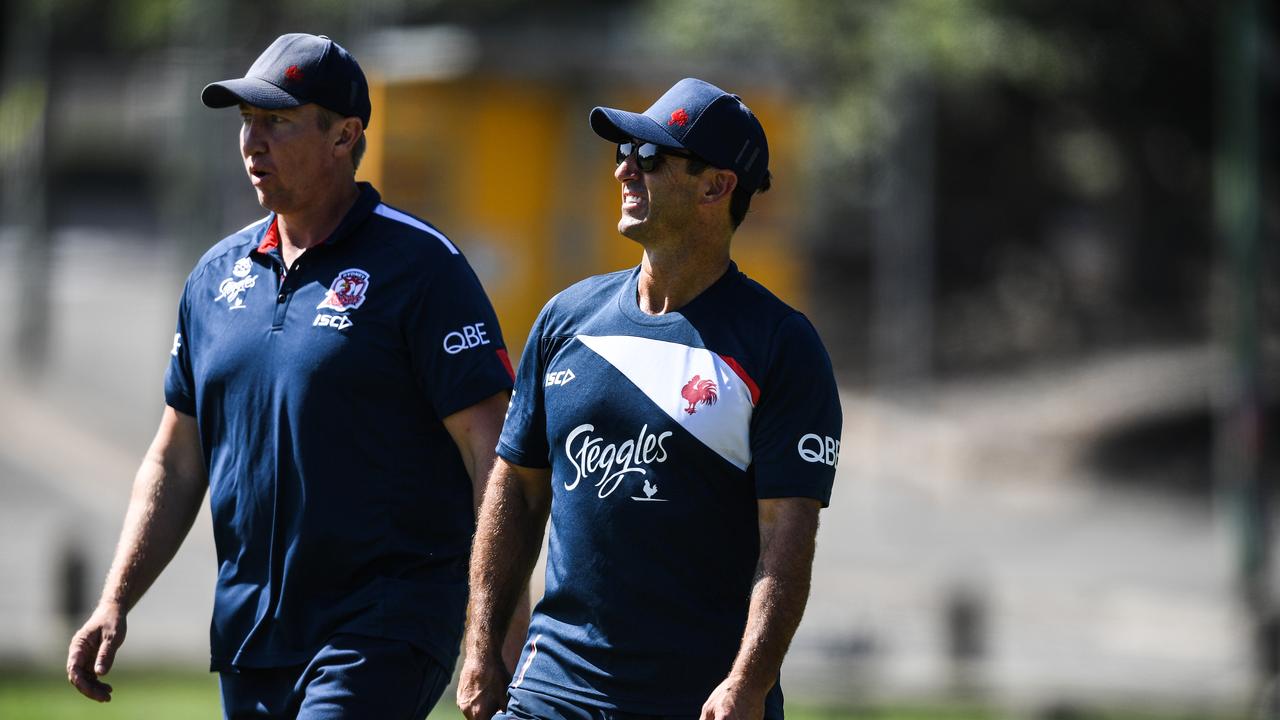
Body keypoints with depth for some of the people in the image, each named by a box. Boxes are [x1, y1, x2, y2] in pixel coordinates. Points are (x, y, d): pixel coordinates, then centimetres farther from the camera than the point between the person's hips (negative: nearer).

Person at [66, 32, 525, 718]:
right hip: (248, 633, 7)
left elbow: (491, 455, -10)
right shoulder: (217, 275, 13)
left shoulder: (421, 267, -6)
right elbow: (176, 462, 19)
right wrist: (114, 604, 10)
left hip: (382, 635, -7)